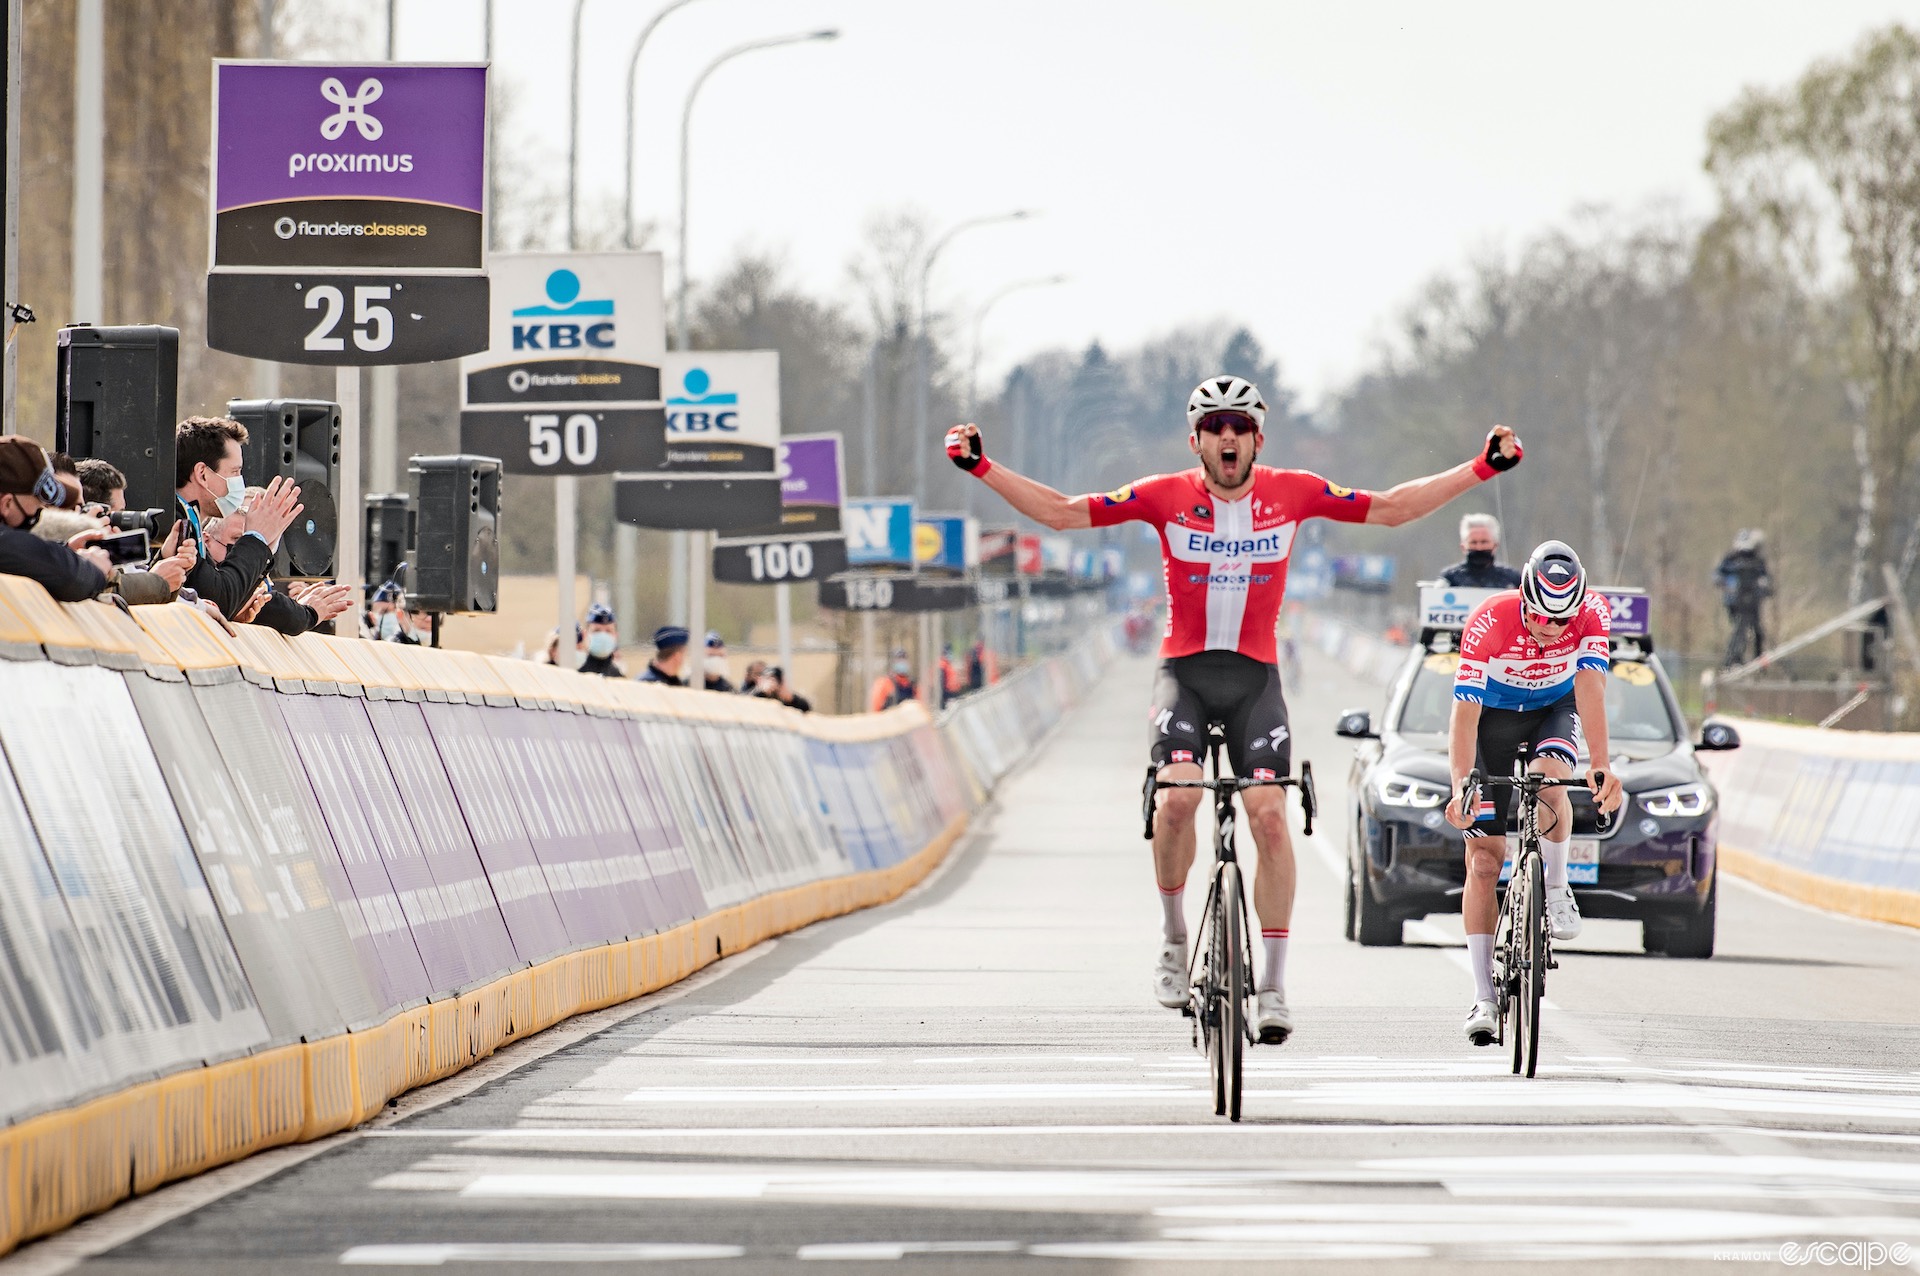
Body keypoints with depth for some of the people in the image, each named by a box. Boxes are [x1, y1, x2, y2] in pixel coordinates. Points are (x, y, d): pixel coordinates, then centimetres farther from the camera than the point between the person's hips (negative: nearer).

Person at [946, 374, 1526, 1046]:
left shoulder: (1291, 493, 0)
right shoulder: (1165, 496, -4)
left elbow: (1391, 508, 7)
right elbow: (1062, 512, -3)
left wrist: (1484, 467, 3)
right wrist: (982, 467, -11)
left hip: (1255, 679, 1)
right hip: (1183, 671, -1)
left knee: (1269, 814, -13)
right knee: (1177, 796, -24)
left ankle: (1272, 987, -5)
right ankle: (1174, 940, 0)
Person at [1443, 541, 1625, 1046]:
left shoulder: (1591, 615, -28)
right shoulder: (1489, 621, -33)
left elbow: (1590, 690, -36)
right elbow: (1465, 712, -33)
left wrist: (1600, 767, -48)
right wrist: (1461, 787, -43)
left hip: (1556, 708, 1)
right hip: (1495, 715, -1)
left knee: (1547, 776, -35)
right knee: (1484, 857, -8)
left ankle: (1557, 891, -9)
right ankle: (1483, 999, -5)